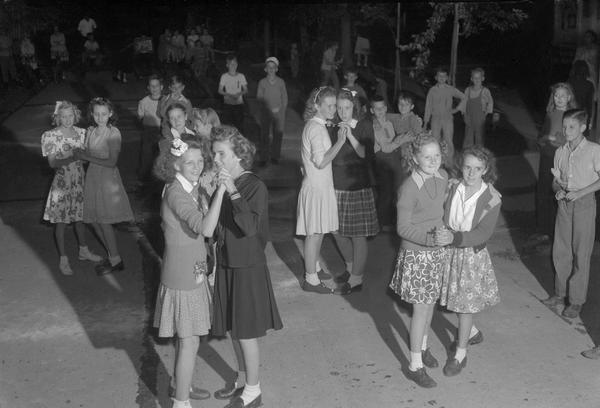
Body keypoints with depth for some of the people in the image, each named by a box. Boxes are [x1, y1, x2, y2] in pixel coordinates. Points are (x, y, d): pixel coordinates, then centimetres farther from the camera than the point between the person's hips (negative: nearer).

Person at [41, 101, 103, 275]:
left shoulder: (81, 133, 1)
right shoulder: (51, 136, -12)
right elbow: (52, 163, -14)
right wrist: (70, 158, -30)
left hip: (80, 181, 4)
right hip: (62, 182, -4)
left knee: (79, 217, 18)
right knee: (61, 221, 5)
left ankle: (83, 251, 35)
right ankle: (63, 259, 16)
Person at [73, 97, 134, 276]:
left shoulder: (113, 133, -12)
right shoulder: (91, 131, 7)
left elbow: (112, 162, -17)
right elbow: (87, 153, 11)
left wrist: (86, 157, -17)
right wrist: (80, 154, -7)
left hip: (108, 178, -6)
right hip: (92, 176, 7)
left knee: (104, 221, -4)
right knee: (94, 220, 8)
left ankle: (116, 261, 10)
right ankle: (112, 256, 23)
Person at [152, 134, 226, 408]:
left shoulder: (195, 189, 5)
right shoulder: (175, 193, -23)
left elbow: (205, 225, 7)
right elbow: (204, 226, -36)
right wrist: (221, 190, -34)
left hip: (193, 271, 9)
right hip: (182, 275, -9)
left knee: (187, 337, 23)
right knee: (190, 341, 1)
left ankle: (179, 385, 41)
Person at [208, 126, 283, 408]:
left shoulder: (255, 187, -16)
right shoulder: (221, 184, 3)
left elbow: (250, 227, -32)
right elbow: (211, 226, 11)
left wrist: (233, 192, -36)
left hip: (247, 268, -7)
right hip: (225, 265, 7)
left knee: (245, 332, 4)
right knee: (233, 329, 17)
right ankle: (243, 379, 36)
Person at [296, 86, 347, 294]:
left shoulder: (314, 125, 12)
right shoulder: (317, 129, -19)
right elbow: (321, 162, -24)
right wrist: (340, 142, -23)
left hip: (320, 185, 10)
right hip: (317, 187, -10)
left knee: (317, 233, 18)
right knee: (314, 234, -2)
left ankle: (313, 269, 30)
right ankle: (311, 279, 6)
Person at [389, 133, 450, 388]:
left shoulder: (442, 177, 0)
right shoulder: (409, 188, -22)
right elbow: (403, 228, -19)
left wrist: (445, 234, 12)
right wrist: (430, 239, -30)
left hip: (437, 251, 7)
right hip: (416, 254, -7)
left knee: (431, 302, 19)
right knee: (421, 307, -3)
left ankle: (423, 346, 41)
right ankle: (415, 366, 9)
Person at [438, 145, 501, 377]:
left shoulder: (492, 199, -17)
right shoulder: (451, 188, -9)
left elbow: (482, 234, -22)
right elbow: (441, 216, 2)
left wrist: (454, 237, -35)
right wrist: (441, 235, -16)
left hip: (472, 255, -4)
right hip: (448, 252, 4)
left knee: (465, 304, 6)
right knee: (455, 299, 18)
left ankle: (460, 355, 23)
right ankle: (473, 333, 47)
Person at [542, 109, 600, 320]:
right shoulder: (560, 152, 6)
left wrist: (579, 193, -19)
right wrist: (558, 190, -8)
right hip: (564, 204, 5)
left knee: (581, 254, 2)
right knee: (560, 251, 10)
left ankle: (576, 300, 12)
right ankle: (561, 293, 27)